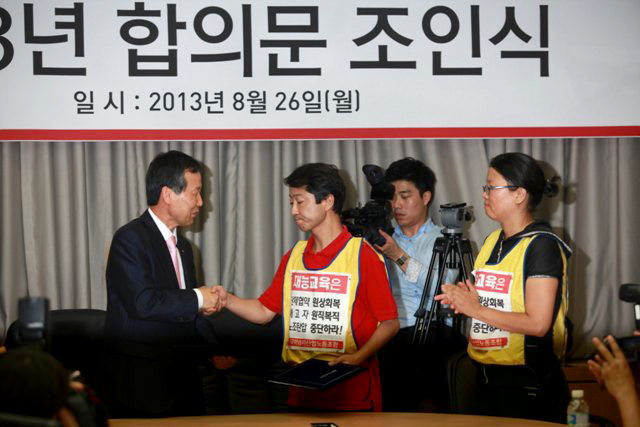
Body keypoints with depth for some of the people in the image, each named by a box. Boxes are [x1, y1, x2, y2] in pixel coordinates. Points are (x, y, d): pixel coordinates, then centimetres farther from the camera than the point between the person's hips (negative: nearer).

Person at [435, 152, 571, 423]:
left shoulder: (542, 246, -14)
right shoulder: (492, 241, 10)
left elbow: (537, 324, -21)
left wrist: (476, 308, -15)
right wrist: (464, 299, -1)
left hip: (528, 383, -8)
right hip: (485, 377, 8)